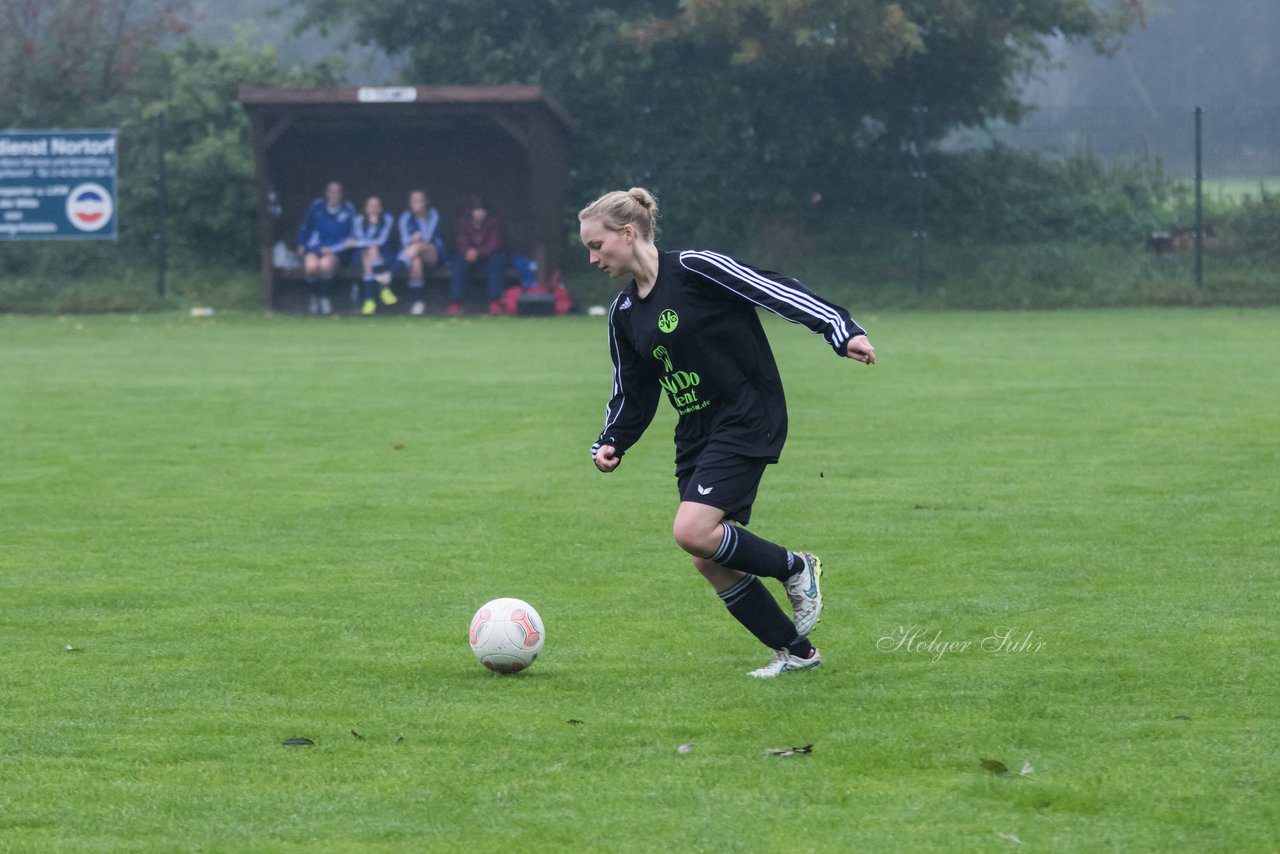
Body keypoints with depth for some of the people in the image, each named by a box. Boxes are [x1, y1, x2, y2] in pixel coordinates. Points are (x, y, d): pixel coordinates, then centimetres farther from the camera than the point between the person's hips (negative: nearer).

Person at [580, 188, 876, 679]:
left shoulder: (693, 270, -13)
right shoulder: (624, 313, 11)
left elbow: (774, 290, -16)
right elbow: (632, 394, 19)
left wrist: (842, 331, -24)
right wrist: (610, 444, 3)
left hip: (747, 422, -8)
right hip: (696, 437, 8)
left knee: (692, 532, -23)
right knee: (710, 562, 3)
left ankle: (795, 569, 1)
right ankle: (795, 652, 17)